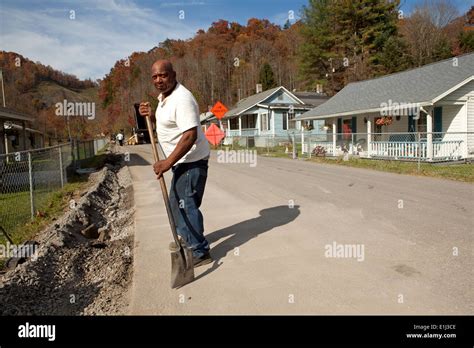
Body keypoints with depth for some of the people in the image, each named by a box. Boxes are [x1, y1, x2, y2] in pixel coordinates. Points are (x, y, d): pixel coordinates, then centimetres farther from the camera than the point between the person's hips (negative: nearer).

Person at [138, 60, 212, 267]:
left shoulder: (182, 99, -22)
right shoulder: (164, 96, 10)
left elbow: (190, 136, -30)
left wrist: (167, 162, -31)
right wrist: (152, 116, 2)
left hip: (191, 160, -11)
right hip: (182, 160, 11)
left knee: (186, 204, -8)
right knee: (176, 201, 21)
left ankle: (200, 252, 2)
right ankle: (187, 239, 39)